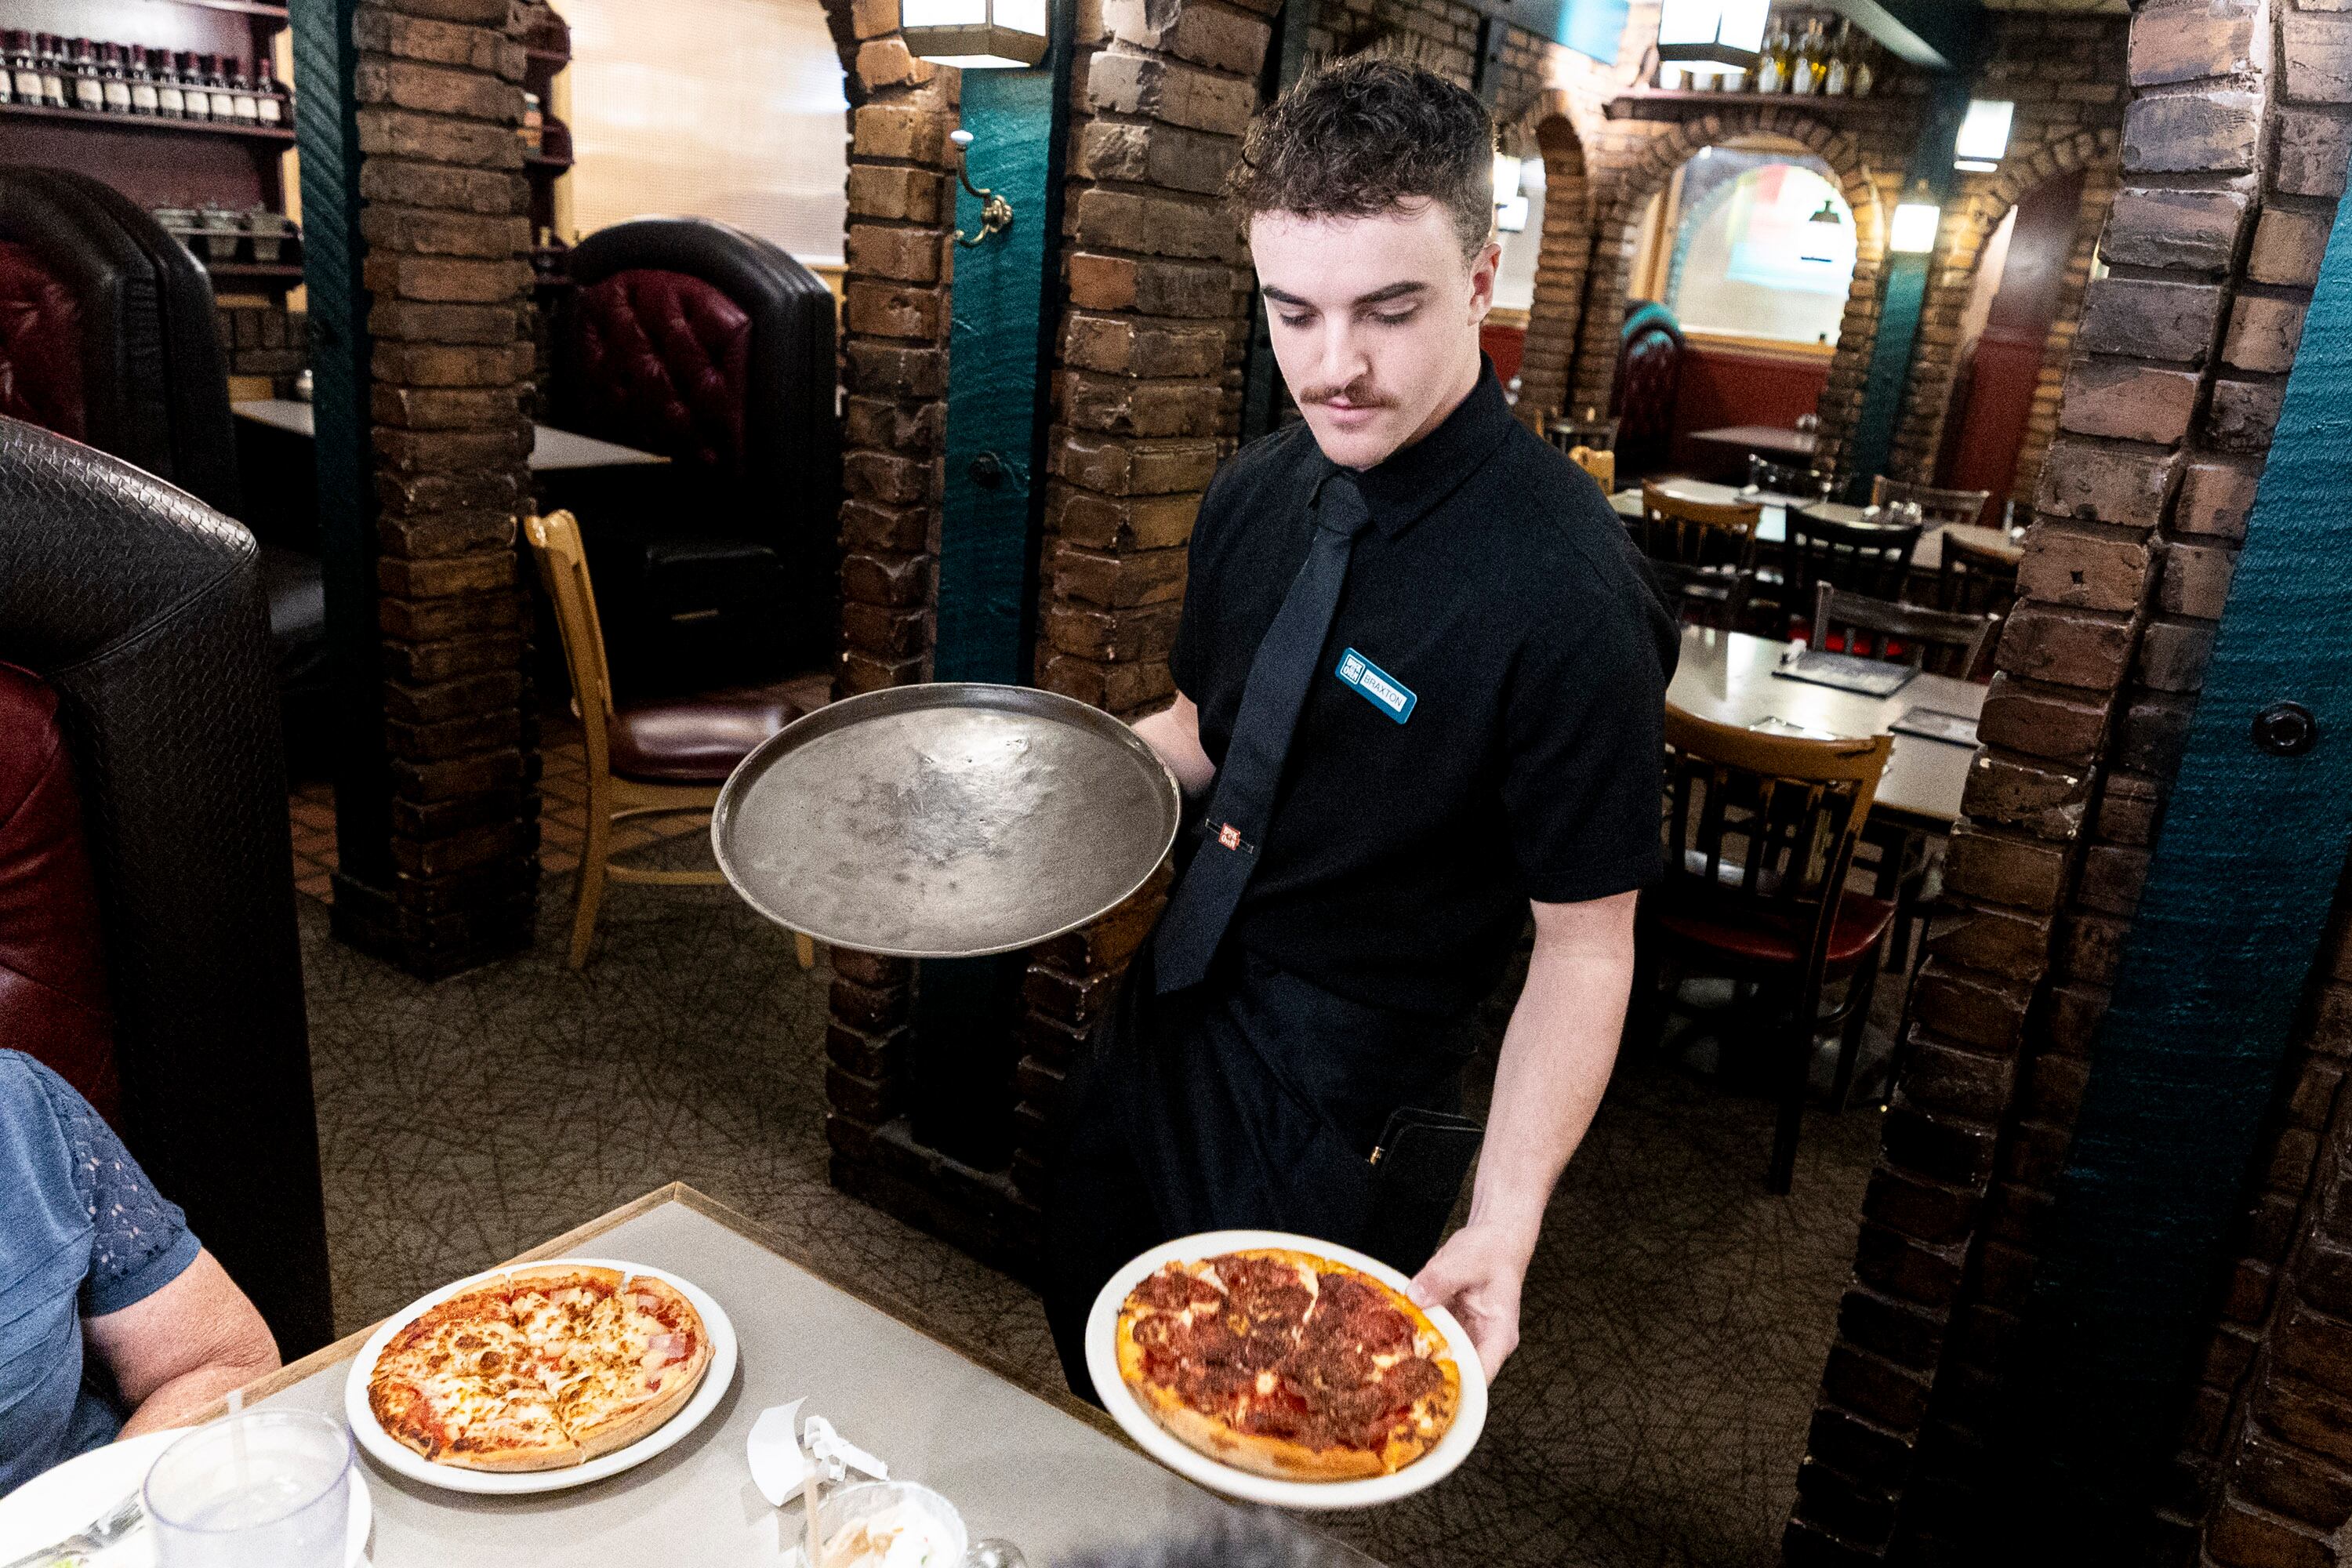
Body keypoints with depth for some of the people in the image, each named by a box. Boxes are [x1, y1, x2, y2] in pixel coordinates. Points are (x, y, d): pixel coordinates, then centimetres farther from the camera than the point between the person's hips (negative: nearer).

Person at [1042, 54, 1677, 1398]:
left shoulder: (1566, 591, -25)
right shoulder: (1256, 495, -3)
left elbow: (1585, 947, -19)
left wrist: (1506, 1216, -28)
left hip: (1329, 1110, -7)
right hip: (1162, 1023, 7)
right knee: (1098, 1388, 27)